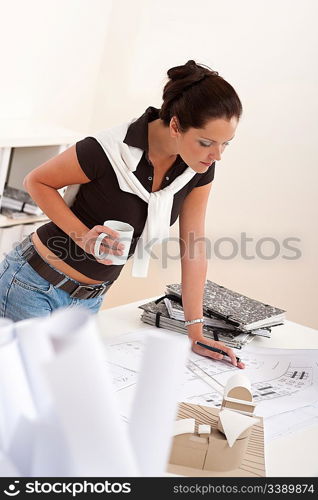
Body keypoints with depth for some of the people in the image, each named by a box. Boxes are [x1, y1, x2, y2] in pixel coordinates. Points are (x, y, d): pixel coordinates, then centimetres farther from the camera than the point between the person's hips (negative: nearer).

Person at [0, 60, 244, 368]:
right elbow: (37, 181, -11)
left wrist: (196, 334, -4)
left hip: (89, 298, 6)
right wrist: (83, 235, -26)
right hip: (35, 285, -5)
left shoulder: (201, 168, -10)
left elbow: (194, 249, -3)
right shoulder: (109, 151, -28)